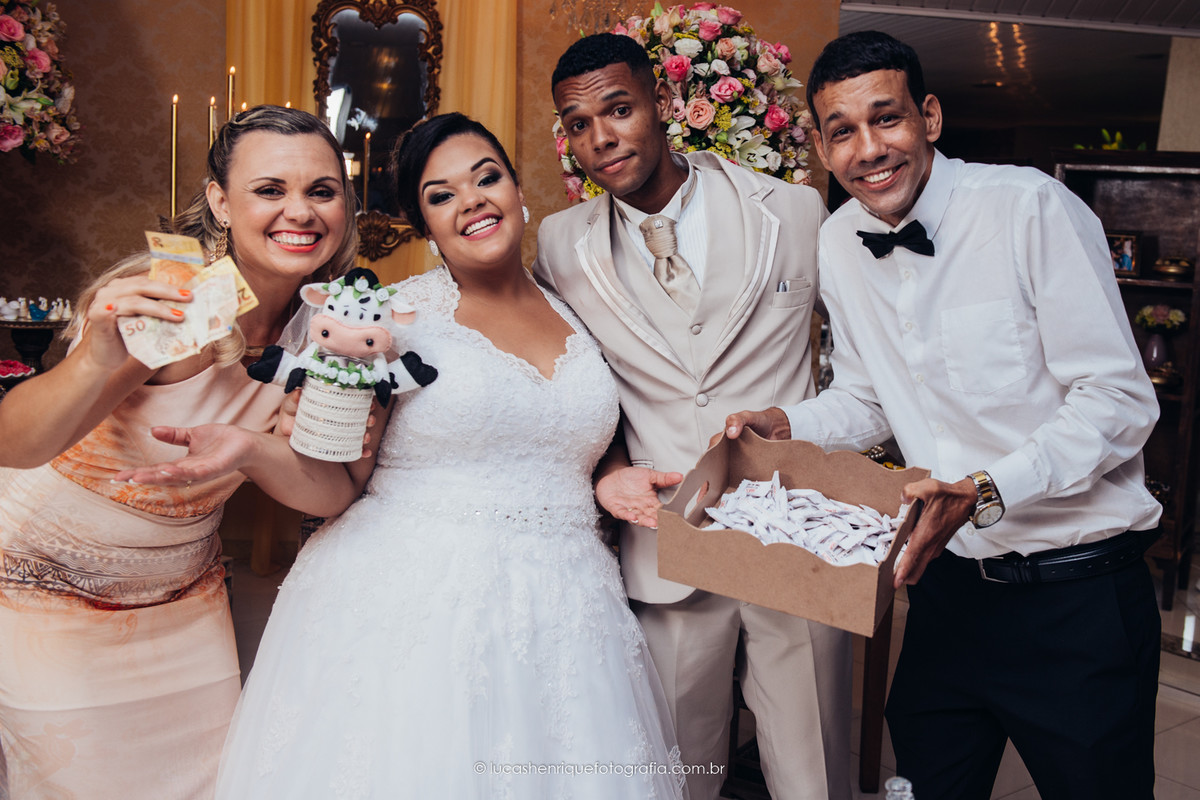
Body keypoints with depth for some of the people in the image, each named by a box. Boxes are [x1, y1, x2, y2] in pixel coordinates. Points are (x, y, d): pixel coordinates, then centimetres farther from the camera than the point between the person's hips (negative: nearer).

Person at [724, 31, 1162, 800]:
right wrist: (783, 423, -4)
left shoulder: (1033, 207, -16)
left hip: (1078, 592, -5)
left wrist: (988, 493, -29)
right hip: (948, 582, 5)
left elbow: (1120, 401, -17)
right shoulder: (840, 243, 2)